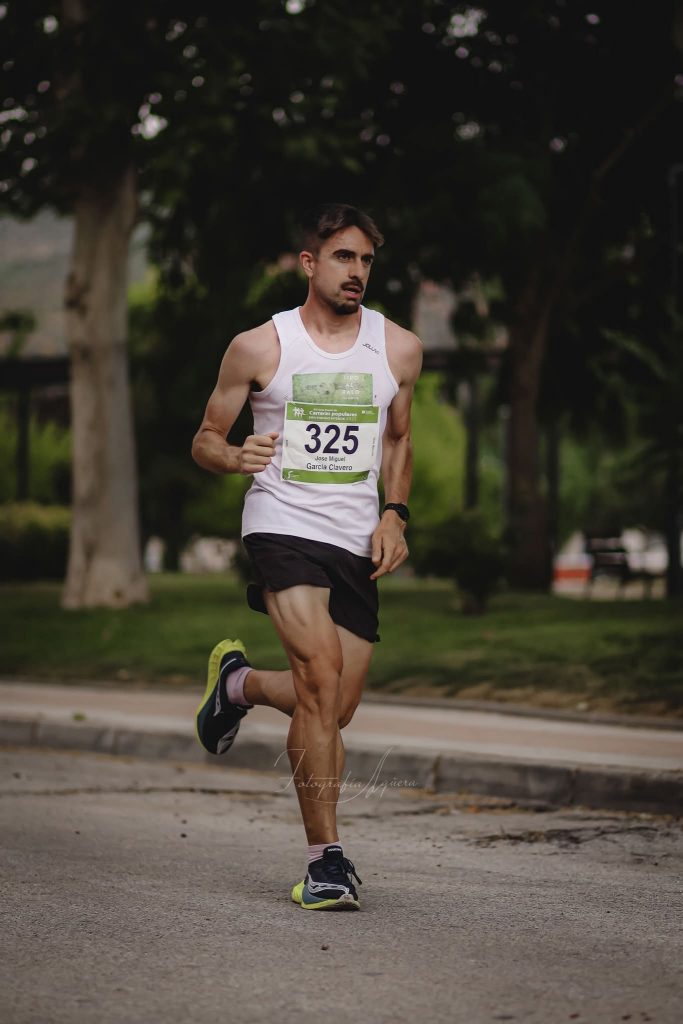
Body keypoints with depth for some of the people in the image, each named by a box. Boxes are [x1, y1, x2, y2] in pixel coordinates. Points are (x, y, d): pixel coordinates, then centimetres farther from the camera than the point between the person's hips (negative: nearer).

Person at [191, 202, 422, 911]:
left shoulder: (398, 349, 7)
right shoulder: (259, 347, -1)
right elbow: (206, 439, 8)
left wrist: (394, 514, 8)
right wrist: (235, 457, -16)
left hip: (358, 543, 4)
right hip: (282, 527, -4)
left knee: (331, 711, 6)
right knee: (321, 676, -23)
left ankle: (239, 683, 39)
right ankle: (325, 859, -17)